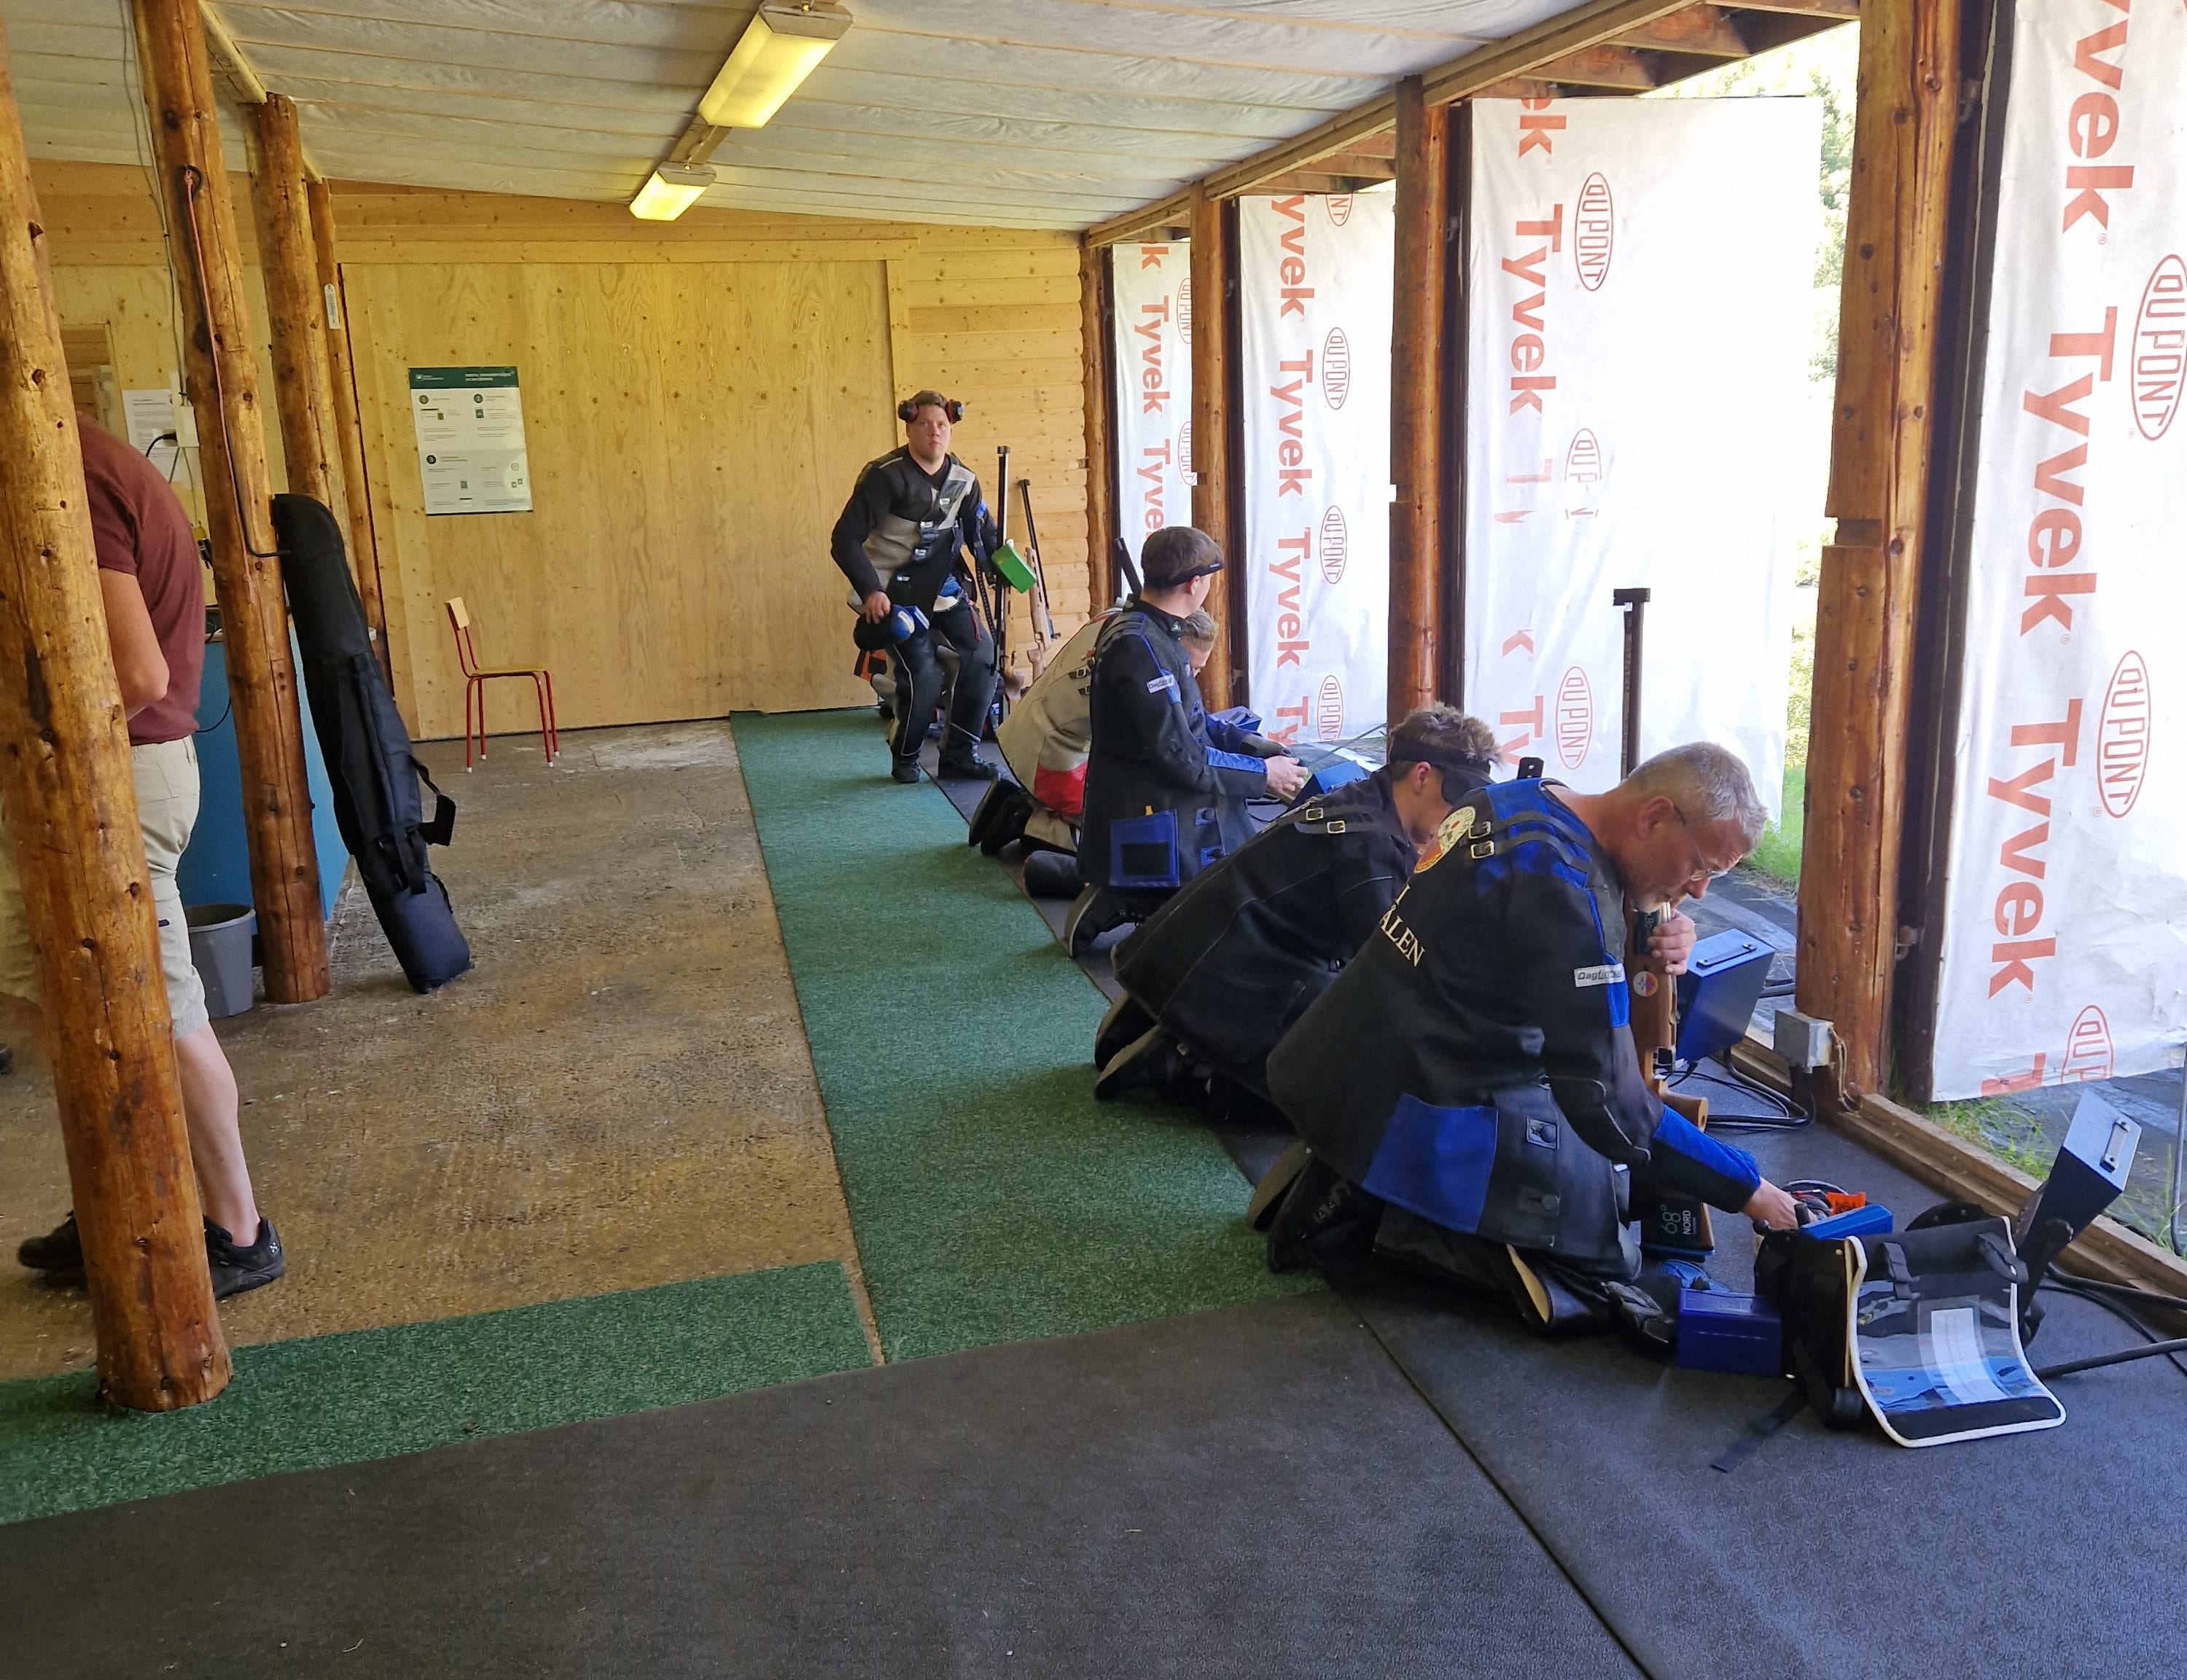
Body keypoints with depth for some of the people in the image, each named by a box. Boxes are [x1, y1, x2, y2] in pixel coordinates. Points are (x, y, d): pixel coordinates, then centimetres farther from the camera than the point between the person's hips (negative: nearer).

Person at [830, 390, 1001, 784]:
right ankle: (904, 759, 11)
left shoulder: (963, 480, 2)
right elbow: (845, 540, -17)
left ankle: (960, 753, 11)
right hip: (891, 591, -6)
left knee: (981, 656, -3)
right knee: (922, 674, -14)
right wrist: (869, 590, -25)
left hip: (940, 587, 6)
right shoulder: (886, 475, -16)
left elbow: (984, 534, 10)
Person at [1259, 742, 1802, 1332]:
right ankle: (1395, 1213, -6)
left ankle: (1360, 1181, 10)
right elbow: (1606, 1106, -23)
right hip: (1423, 1105, -9)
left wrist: (1655, 943, -2)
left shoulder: (1526, 800, 4)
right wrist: (1745, 1187, -13)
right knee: (1611, 1244, 2)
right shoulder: (1562, 884, -24)